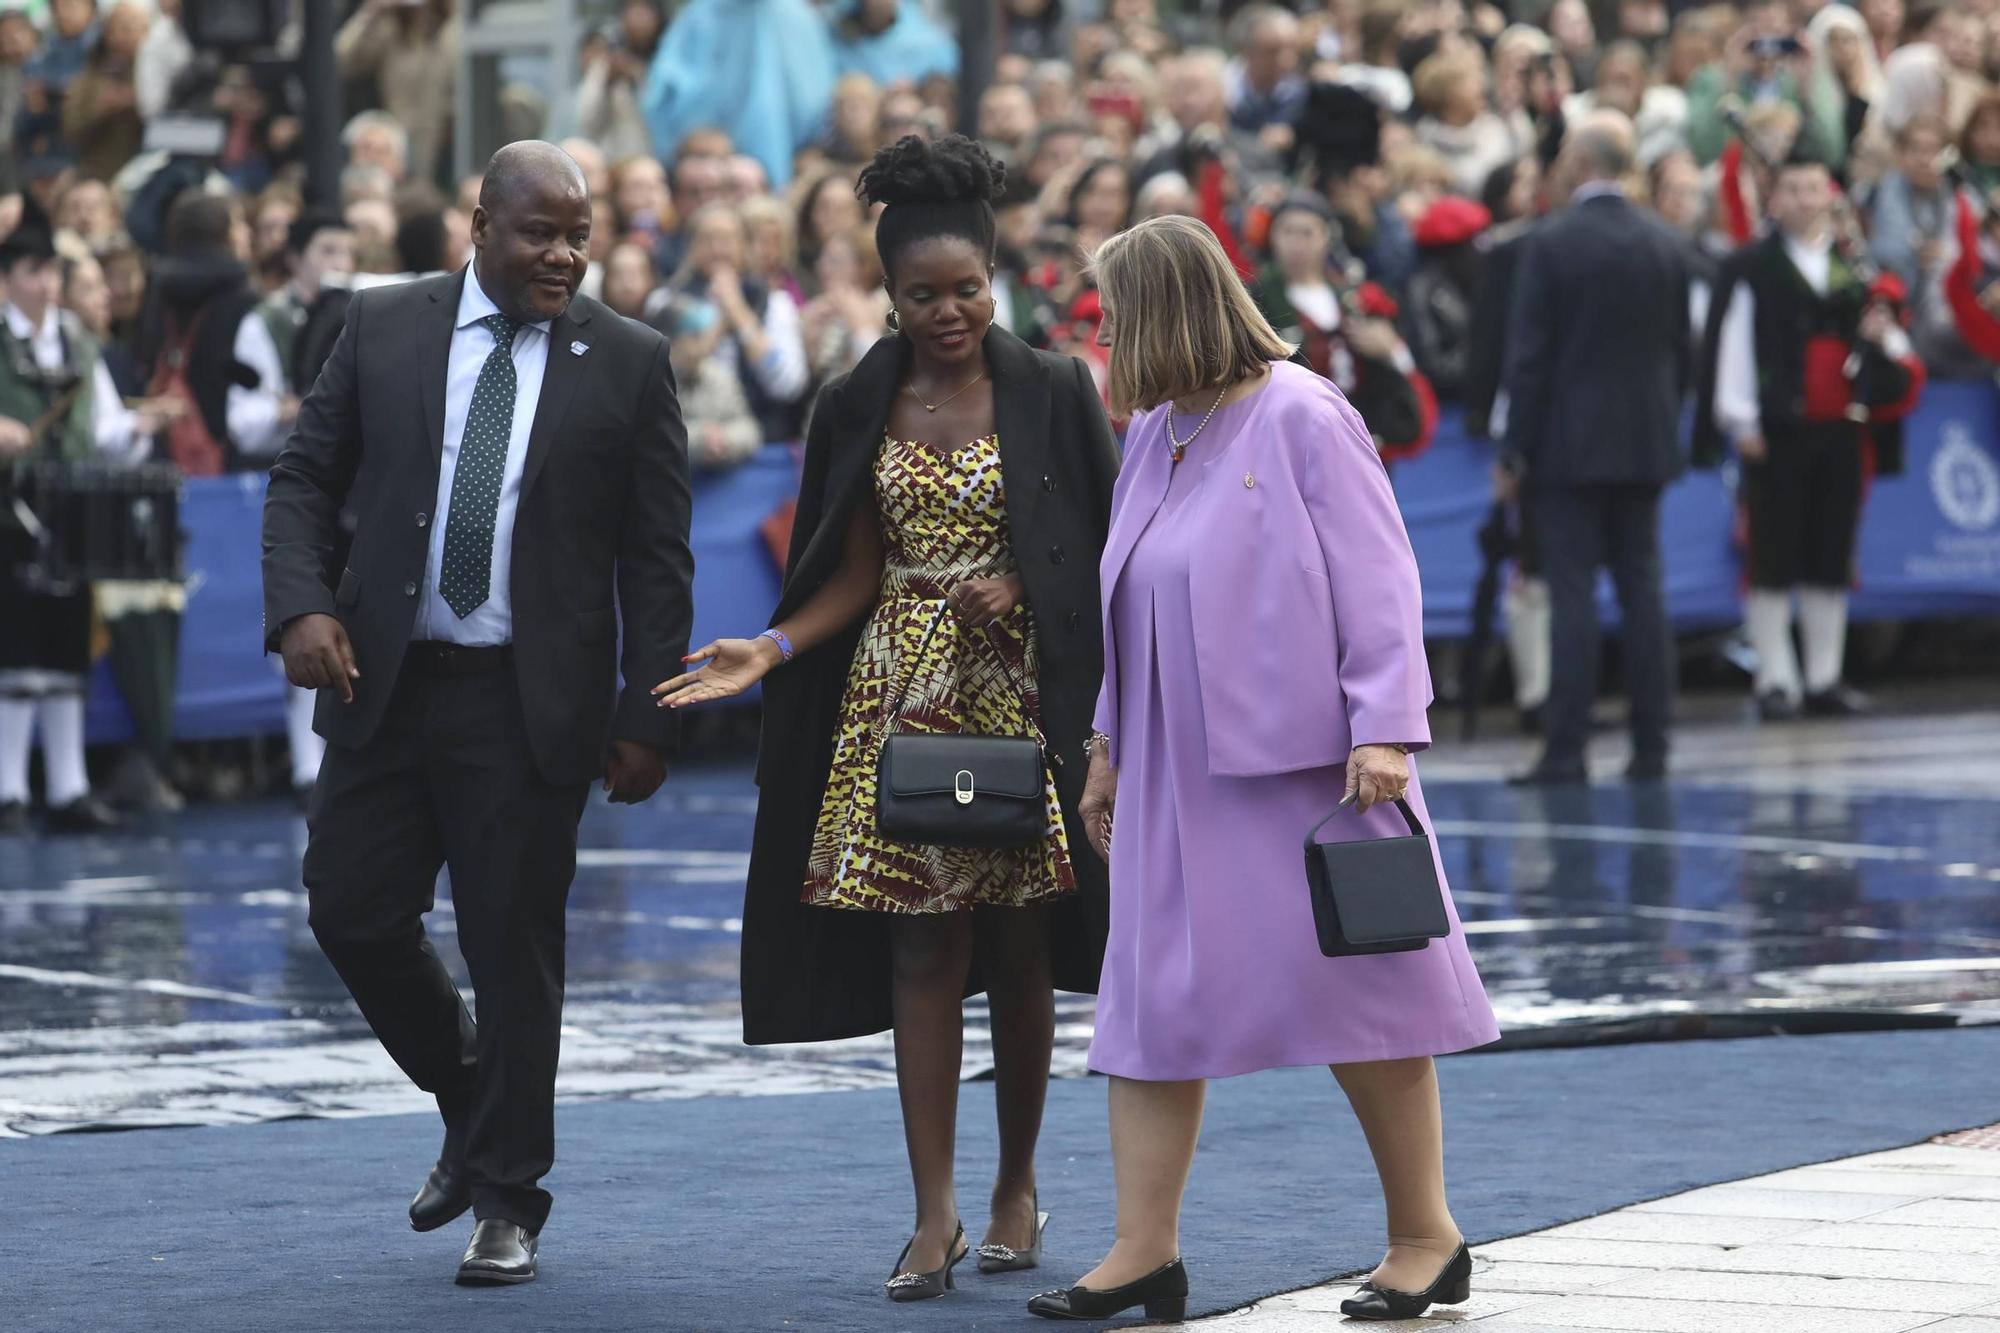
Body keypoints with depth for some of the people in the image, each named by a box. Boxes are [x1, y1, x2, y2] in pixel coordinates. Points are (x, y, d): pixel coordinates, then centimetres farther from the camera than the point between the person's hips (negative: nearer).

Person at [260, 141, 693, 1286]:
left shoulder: (629, 362, 0)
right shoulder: (384, 329, 5)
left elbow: (657, 560, 1)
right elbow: (306, 480, 9)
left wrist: (646, 718, -5)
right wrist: (303, 607, -9)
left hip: (530, 706, -2)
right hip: (385, 680, 2)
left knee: (515, 944, 1)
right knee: (354, 908, 2)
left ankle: (509, 1200, 14)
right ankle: (470, 1106, 28)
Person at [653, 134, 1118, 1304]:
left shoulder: (1053, 394, 0)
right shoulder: (861, 409, 6)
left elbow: (1107, 548, 4)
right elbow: (855, 578, 6)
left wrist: (1020, 589, -13)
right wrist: (770, 650, -9)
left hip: (1022, 692, -1)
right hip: (902, 698, 1)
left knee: (1019, 949, 4)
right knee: (920, 952, -5)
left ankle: (1018, 1187, 20)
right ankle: (936, 1215, -5)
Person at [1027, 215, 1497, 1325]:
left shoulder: (1301, 419, -10)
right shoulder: (1156, 435, 12)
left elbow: (1376, 581, -13)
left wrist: (1383, 730, -20)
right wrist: (1108, 747, 19)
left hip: (1303, 760, -7)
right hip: (1180, 767, 7)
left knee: (1358, 988, 1)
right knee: (1152, 998, 3)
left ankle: (1424, 1237, 13)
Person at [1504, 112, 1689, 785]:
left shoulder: (1549, 244, -10)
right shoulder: (1664, 244, 5)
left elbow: (1528, 353, -10)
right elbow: (1681, 350, 9)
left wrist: (1519, 446, -4)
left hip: (1571, 445, -4)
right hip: (1645, 444, 4)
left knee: (1573, 596, -5)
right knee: (1643, 591, 8)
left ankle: (1566, 750, -7)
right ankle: (1651, 747, 7)